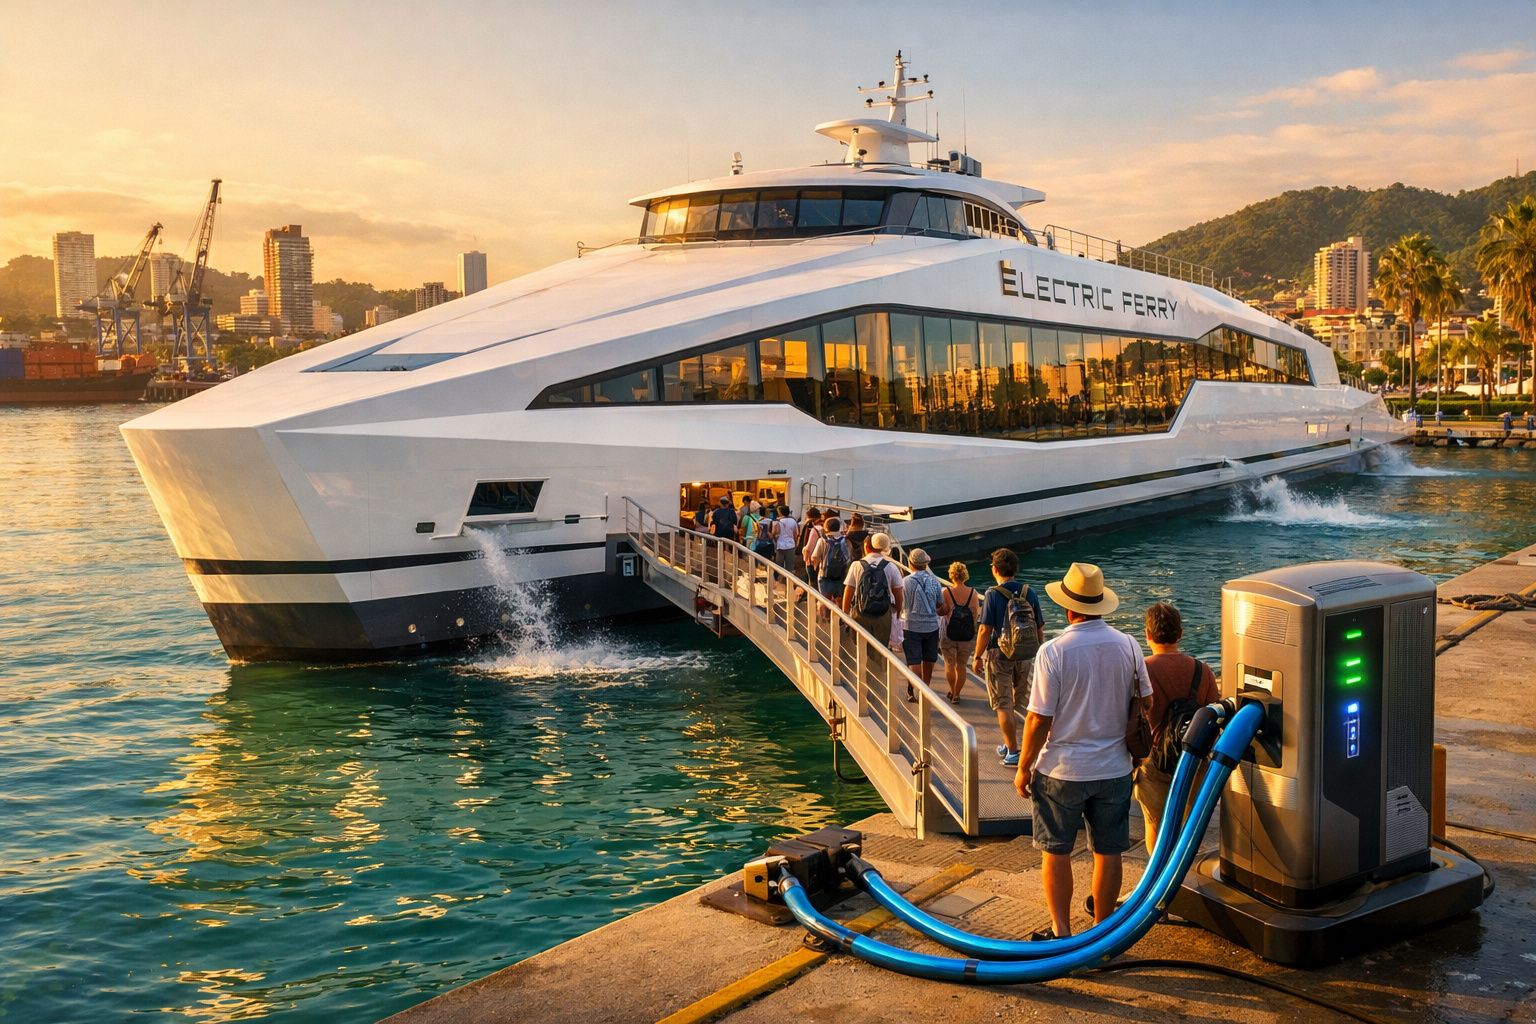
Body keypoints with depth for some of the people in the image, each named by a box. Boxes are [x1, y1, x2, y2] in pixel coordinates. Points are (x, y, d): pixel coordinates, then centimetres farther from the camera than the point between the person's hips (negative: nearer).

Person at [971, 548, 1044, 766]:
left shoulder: (993, 594, -14)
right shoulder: (1029, 593, -1)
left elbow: (985, 630, -15)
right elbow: (1040, 628, 3)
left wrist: (977, 656, -5)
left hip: (999, 654, -5)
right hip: (1025, 655, 5)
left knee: (1003, 705, 4)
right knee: (1016, 704, 19)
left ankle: (1013, 752, 4)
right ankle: (1008, 744, 31)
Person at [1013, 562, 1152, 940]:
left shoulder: (1054, 651, -16)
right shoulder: (1128, 646, -4)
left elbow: (1039, 719, -14)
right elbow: (1146, 703, 6)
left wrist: (1023, 767, -3)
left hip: (1062, 770, -4)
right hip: (1114, 768, 4)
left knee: (1056, 853, 10)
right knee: (1108, 853, 14)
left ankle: (1061, 932, 15)